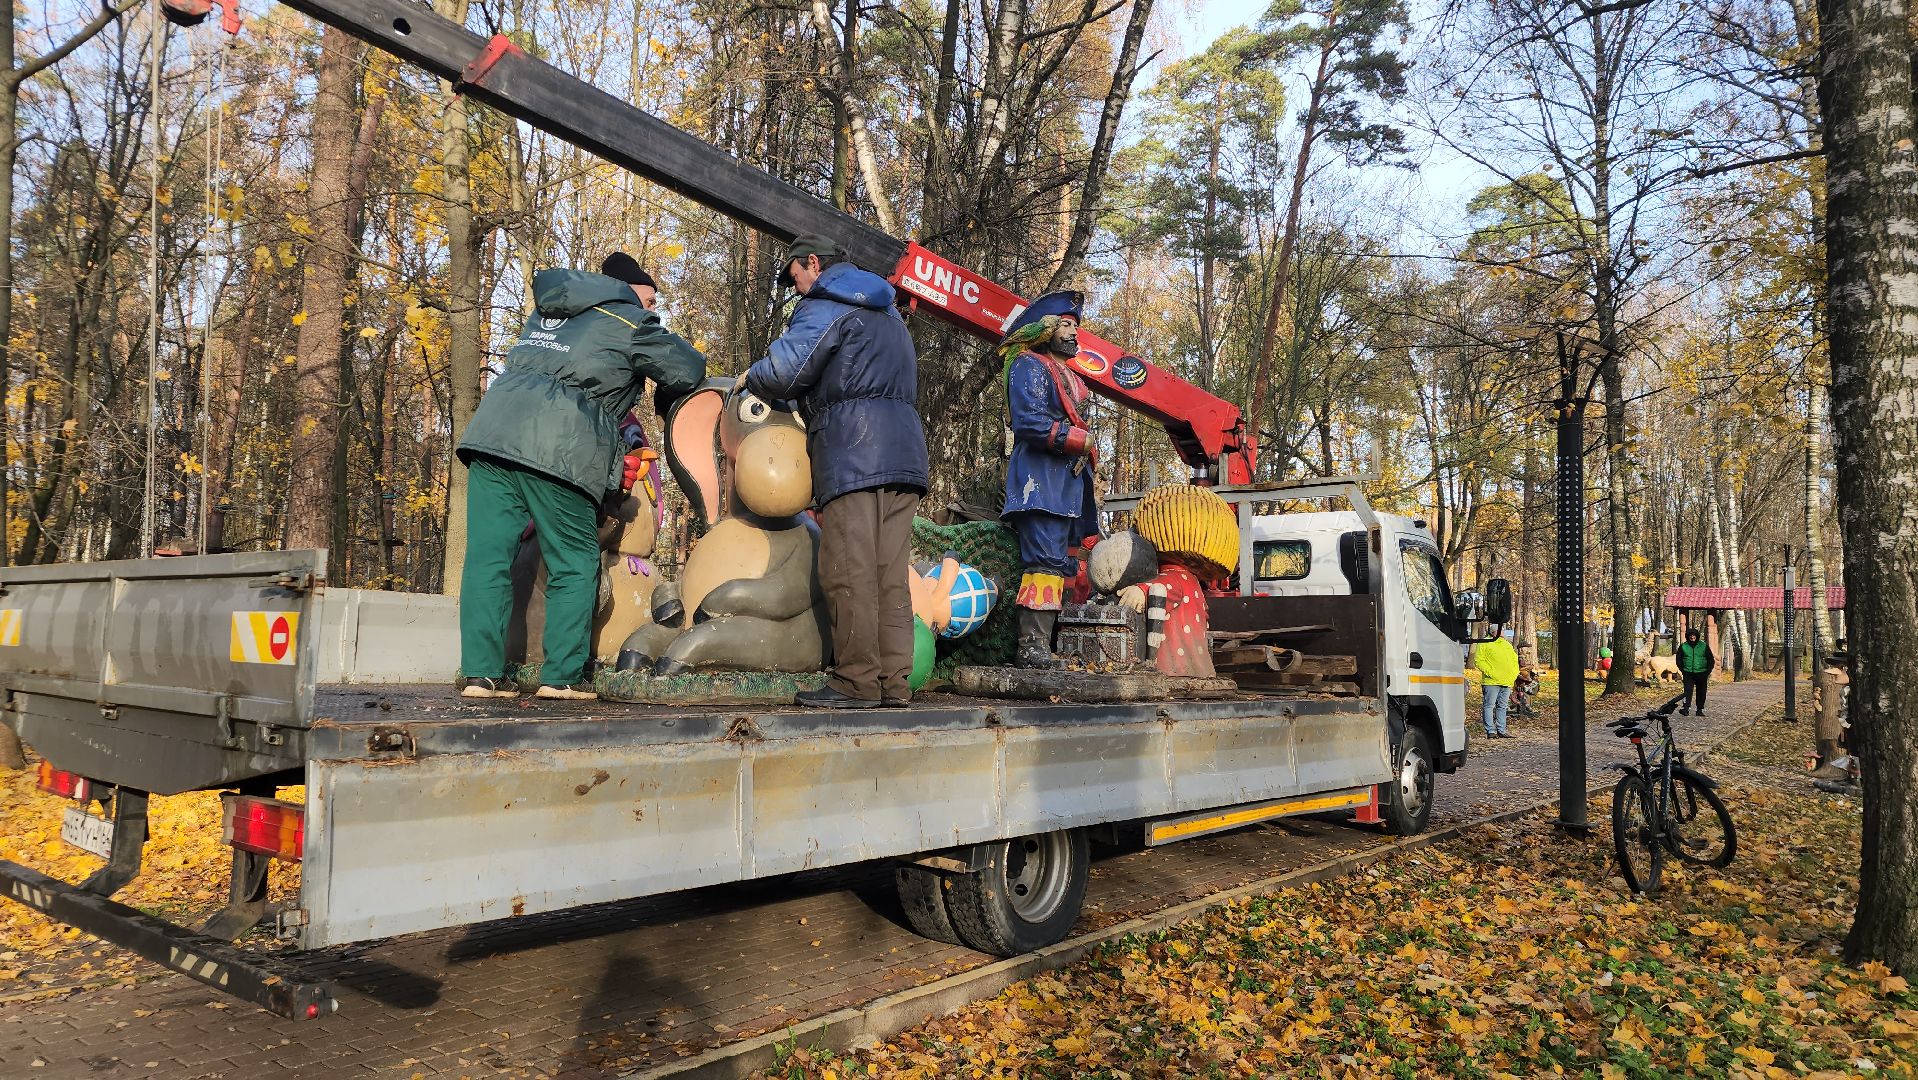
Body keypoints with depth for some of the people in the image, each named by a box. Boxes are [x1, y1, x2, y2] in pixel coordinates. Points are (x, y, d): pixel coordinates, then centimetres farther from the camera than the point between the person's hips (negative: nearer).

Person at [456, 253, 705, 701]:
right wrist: (663, 400, 33)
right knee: (574, 565, 4)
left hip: (491, 432, 6)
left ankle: (480, 672, 3)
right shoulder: (628, 322, 10)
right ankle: (561, 676, 4)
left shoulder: (546, 313, 30)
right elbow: (688, 369, 11)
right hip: (558, 451, -6)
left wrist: (621, 415, 32)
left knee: (488, 557, 4)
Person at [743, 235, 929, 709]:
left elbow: (785, 371, -13)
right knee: (891, 574, 5)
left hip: (853, 454, -8)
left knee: (848, 571, -8)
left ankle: (857, 682, -9)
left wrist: (749, 379, 9)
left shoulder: (824, 306, 1)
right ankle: (894, 681, 4)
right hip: (905, 451, 9)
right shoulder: (888, 314, 30)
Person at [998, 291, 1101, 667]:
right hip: (1041, 480, -10)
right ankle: (1034, 647, -24)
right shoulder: (1029, 367, -2)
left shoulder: (1070, 377, 28)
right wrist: (1080, 440, -11)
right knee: (1046, 561, -20)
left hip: (1068, 483, 10)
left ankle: (1048, 645, 6)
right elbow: (1029, 422, -17)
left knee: (1064, 563, 5)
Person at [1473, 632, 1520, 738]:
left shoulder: (1507, 644, 21)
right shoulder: (1484, 644, 0)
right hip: (1491, 682, -6)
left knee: (1503, 706, 9)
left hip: (1507, 682, 6)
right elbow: (1478, 661, -8)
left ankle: (1501, 731, 14)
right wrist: (1490, 672, -17)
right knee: (1489, 705, -5)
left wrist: (1515, 673, 8)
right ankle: (1490, 731, -4)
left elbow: (1514, 659, 24)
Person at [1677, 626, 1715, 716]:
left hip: (1701, 674, 1)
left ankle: (1700, 710, 15)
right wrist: (1683, 670, 3)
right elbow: (1679, 660, 13)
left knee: (1701, 693, 6)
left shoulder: (1704, 646, 4)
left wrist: (1708, 672, 1)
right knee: (1688, 691, -12)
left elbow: (1711, 660, 8)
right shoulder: (1683, 646, 4)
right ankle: (1686, 708, -19)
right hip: (1688, 674, -1)